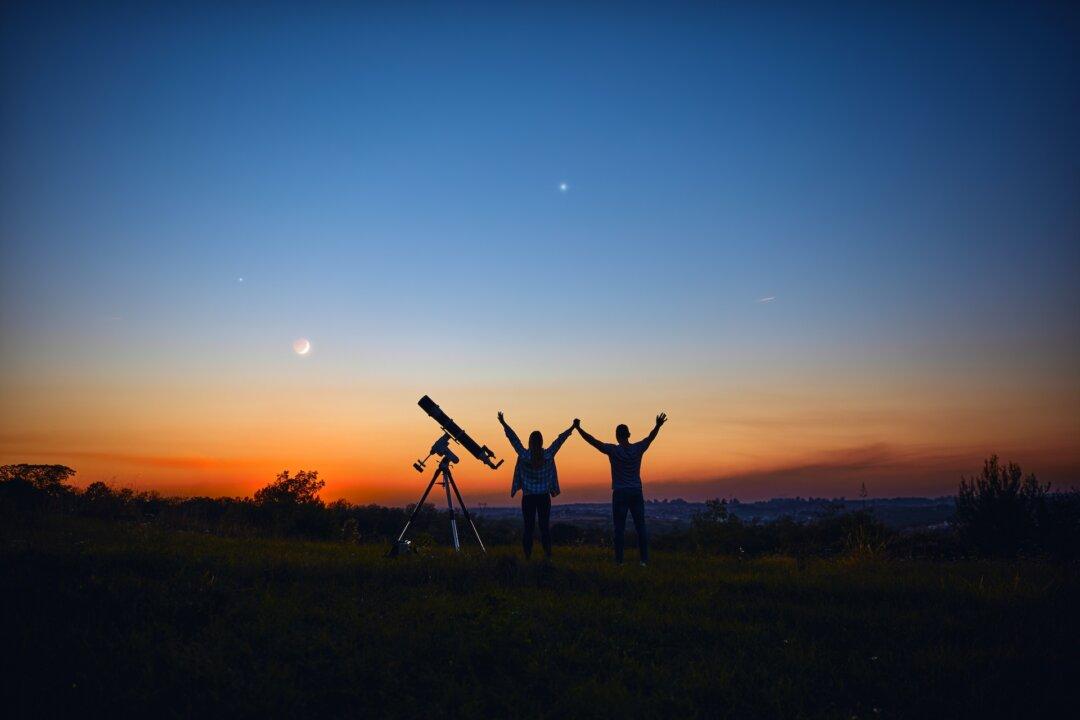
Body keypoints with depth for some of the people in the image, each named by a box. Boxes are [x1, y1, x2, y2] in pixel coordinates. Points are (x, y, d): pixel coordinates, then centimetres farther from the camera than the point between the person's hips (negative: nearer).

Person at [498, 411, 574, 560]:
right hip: (544, 497, 1)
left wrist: (503, 423, 5)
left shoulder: (524, 455, -10)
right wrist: (572, 428, 14)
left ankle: (528, 555, 3)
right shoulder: (548, 455, -6)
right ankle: (547, 554, 4)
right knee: (545, 526, 6)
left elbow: (513, 438, -3)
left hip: (528, 497, -1)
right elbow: (560, 439, 4)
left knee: (528, 527, 3)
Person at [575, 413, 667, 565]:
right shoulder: (637, 449, 0)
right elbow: (650, 438, 17)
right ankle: (644, 559, 5)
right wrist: (658, 426, 26)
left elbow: (592, 441, -7)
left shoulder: (613, 450, -9)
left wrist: (578, 428, -2)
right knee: (640, 527, 6)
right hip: (636, 493, 3)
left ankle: (619, 560, 2)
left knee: (619, 528, 2)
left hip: (620, 494, -2)